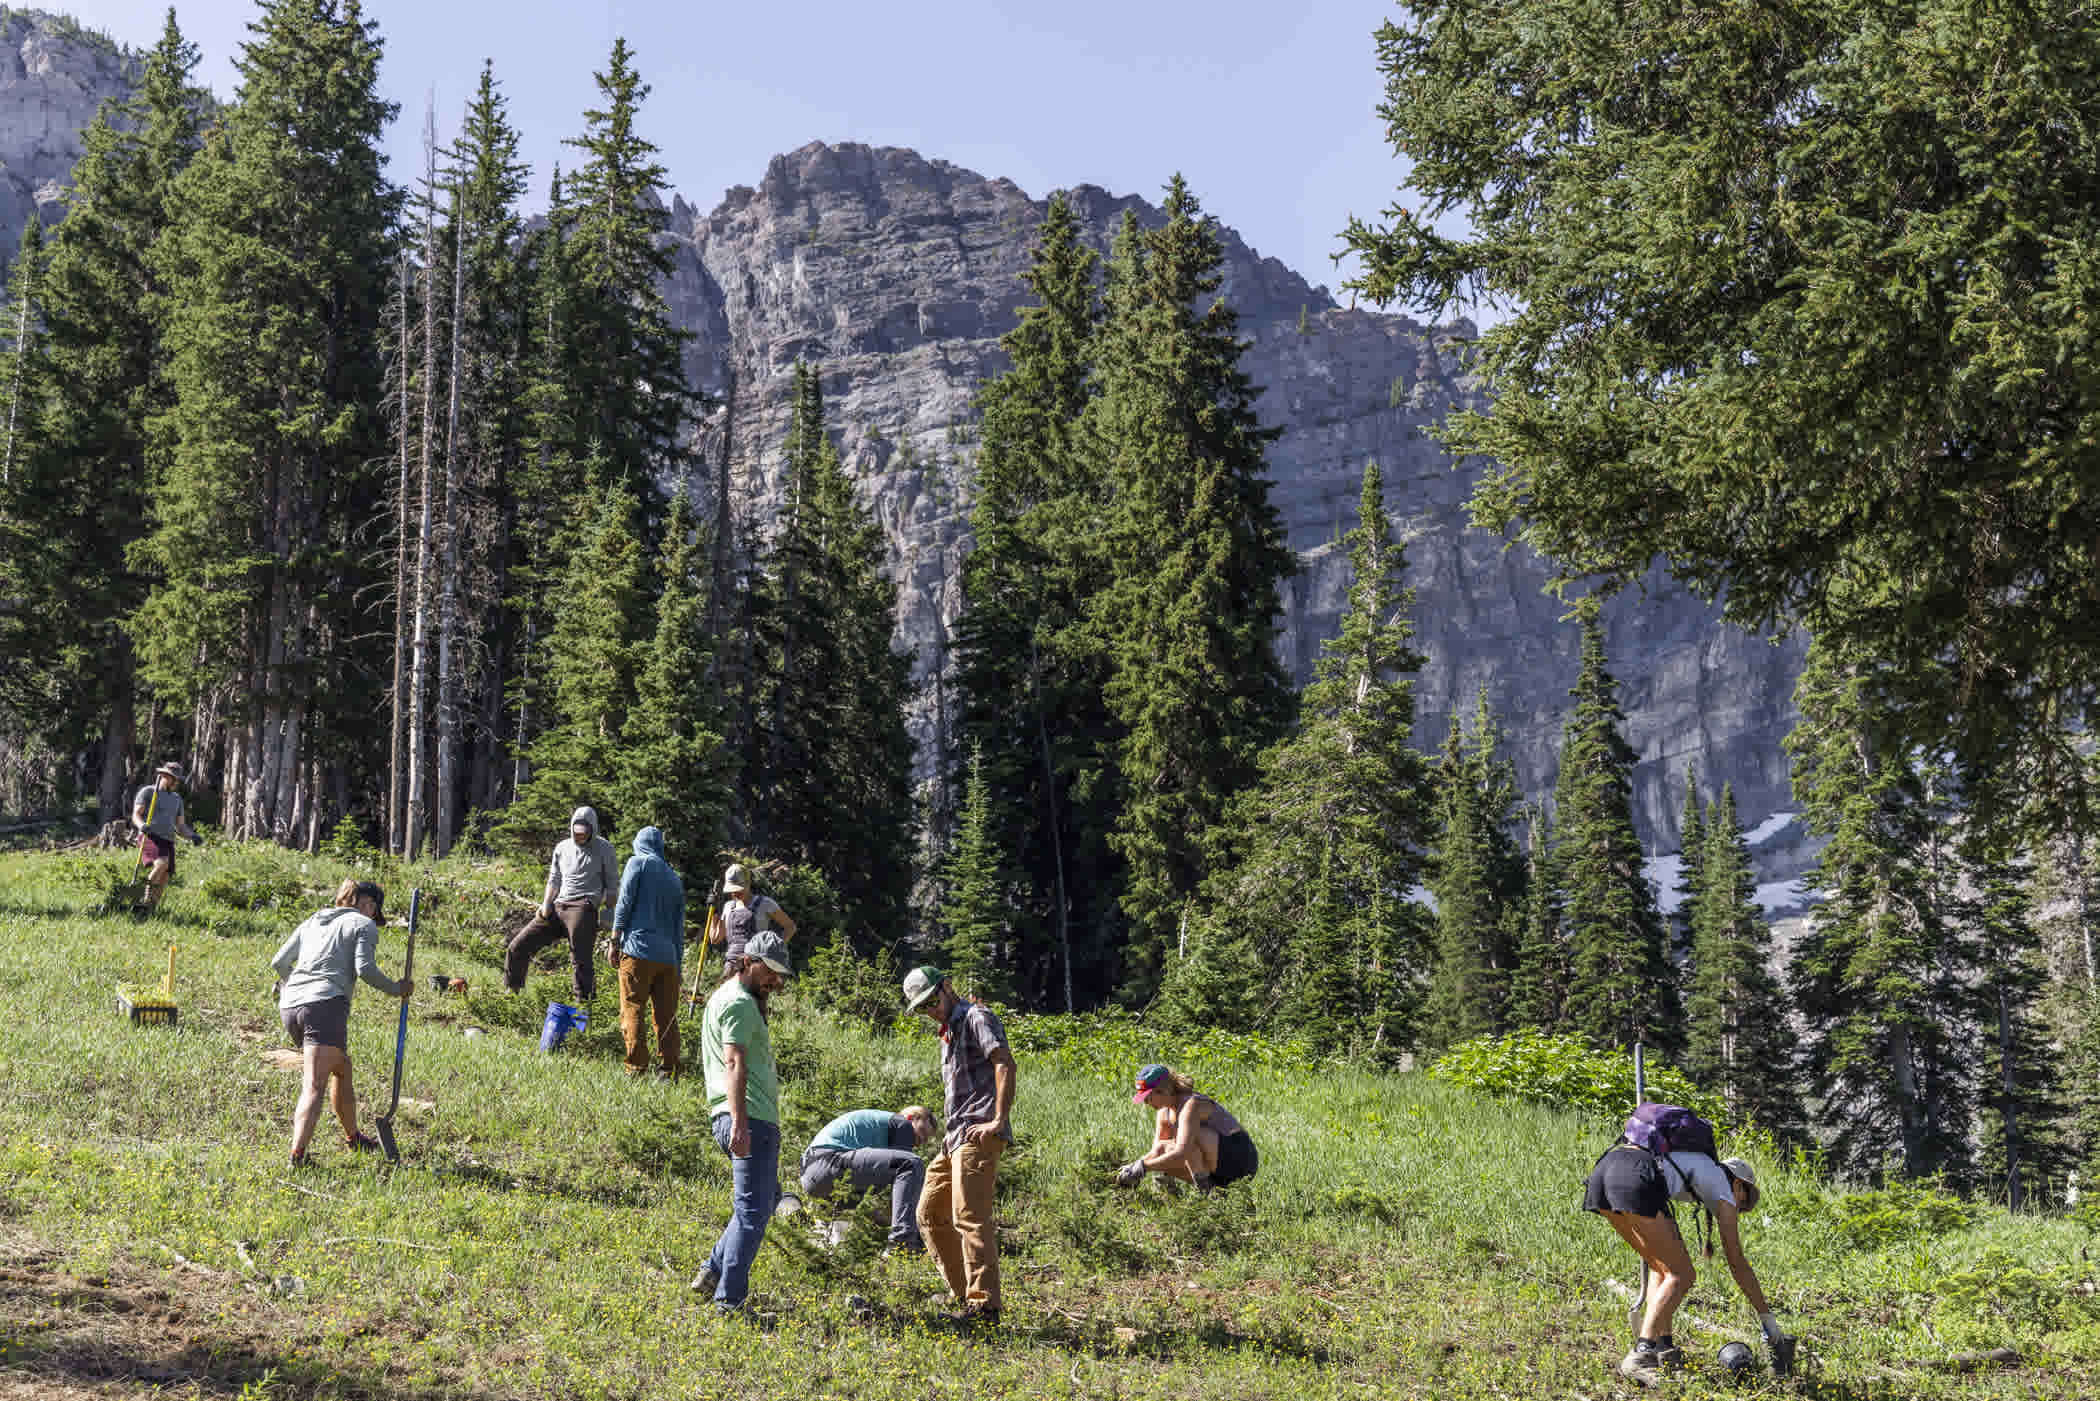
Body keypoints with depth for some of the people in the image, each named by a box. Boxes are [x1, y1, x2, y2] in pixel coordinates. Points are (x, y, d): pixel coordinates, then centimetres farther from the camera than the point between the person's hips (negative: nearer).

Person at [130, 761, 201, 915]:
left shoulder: (177, 799, 24)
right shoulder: (147, 791, 6)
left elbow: (181, 826, 24)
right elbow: (135, 815, -3)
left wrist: (193, 835, 4)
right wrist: (142, 825, -26)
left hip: (167, 842, 6)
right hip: (149, 838, -6)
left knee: (164, 880, -6)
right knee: (162, 863, -33)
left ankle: (148, 913, 3)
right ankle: (146, 900, -23)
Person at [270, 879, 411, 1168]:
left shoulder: (312, 921, 25)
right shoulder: (363, 924, 7)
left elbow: (279, 962, 22)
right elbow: (365, 968, -8)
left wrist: (290, 982, 42)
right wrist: (396, 989, 5)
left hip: (290, 1006, 8)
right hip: (326, 1004, -8)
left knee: (342, 1069, 25)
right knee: (314, 1085, -14)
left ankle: (353, 1138, 37)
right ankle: (297, 1155, -28)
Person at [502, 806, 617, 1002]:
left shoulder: (603, 849, 6)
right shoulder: (562, 848, 19)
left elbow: (610, 883, 7)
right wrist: (546, 903, 6)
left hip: (583, 907, -6)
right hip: (557, 907, 6)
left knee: (580, 960, -14)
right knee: (516, 948, 4)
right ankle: (511, 992, 18)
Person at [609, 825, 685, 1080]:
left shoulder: (638, 863, 7)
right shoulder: (675, 879, 22)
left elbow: (624, 904, -3)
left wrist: (615, 942, 0)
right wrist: (677, 964, 20)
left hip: (638, 951, -5)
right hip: (668, 957, 5)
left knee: (632, 1012, -4)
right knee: (667, 1016, 3)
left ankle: (636, 1069, -12)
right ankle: (667, 1072, -2)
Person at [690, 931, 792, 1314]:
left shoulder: (723, 996, 23)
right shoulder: (740, 1002, -10)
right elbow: (734, 1064, -22)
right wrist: (739, 1121, -30)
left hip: (740, 1120, 11)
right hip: (752, 1120, -11)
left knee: (765, 1197, 23)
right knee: (753, 1211, -7)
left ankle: (714, 1271, 20)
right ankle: (729, 1302, -6)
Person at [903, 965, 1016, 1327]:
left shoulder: (976, 1017, -5)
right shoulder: (948, 1033, 25)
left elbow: (1004, 1063, -19)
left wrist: (999, 1120, -25)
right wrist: (952, 1134, 14)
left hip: (977, 1135, -11)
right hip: (955, 1137, 11)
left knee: (969, 1216, -16)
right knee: (930, 1214, 13)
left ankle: (984, 1304, -17)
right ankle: (965, 1294, 16)